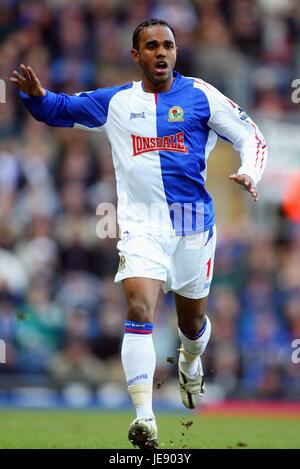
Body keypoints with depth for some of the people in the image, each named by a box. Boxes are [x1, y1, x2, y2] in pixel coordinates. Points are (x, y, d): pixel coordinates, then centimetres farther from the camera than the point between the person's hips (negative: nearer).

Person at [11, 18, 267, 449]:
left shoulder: (201, 95, 0)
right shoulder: (116, 102, 5)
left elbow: (251, 137, 3)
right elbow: (59, 109, 13)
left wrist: (249, 174, -17)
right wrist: (36, 94, -10)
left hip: (194, 224, 1)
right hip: (142, 226, 0)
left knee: (192, 322, 16)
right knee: (139, 309, -21)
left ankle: (191, 364, 53)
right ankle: (144, 417, -26)